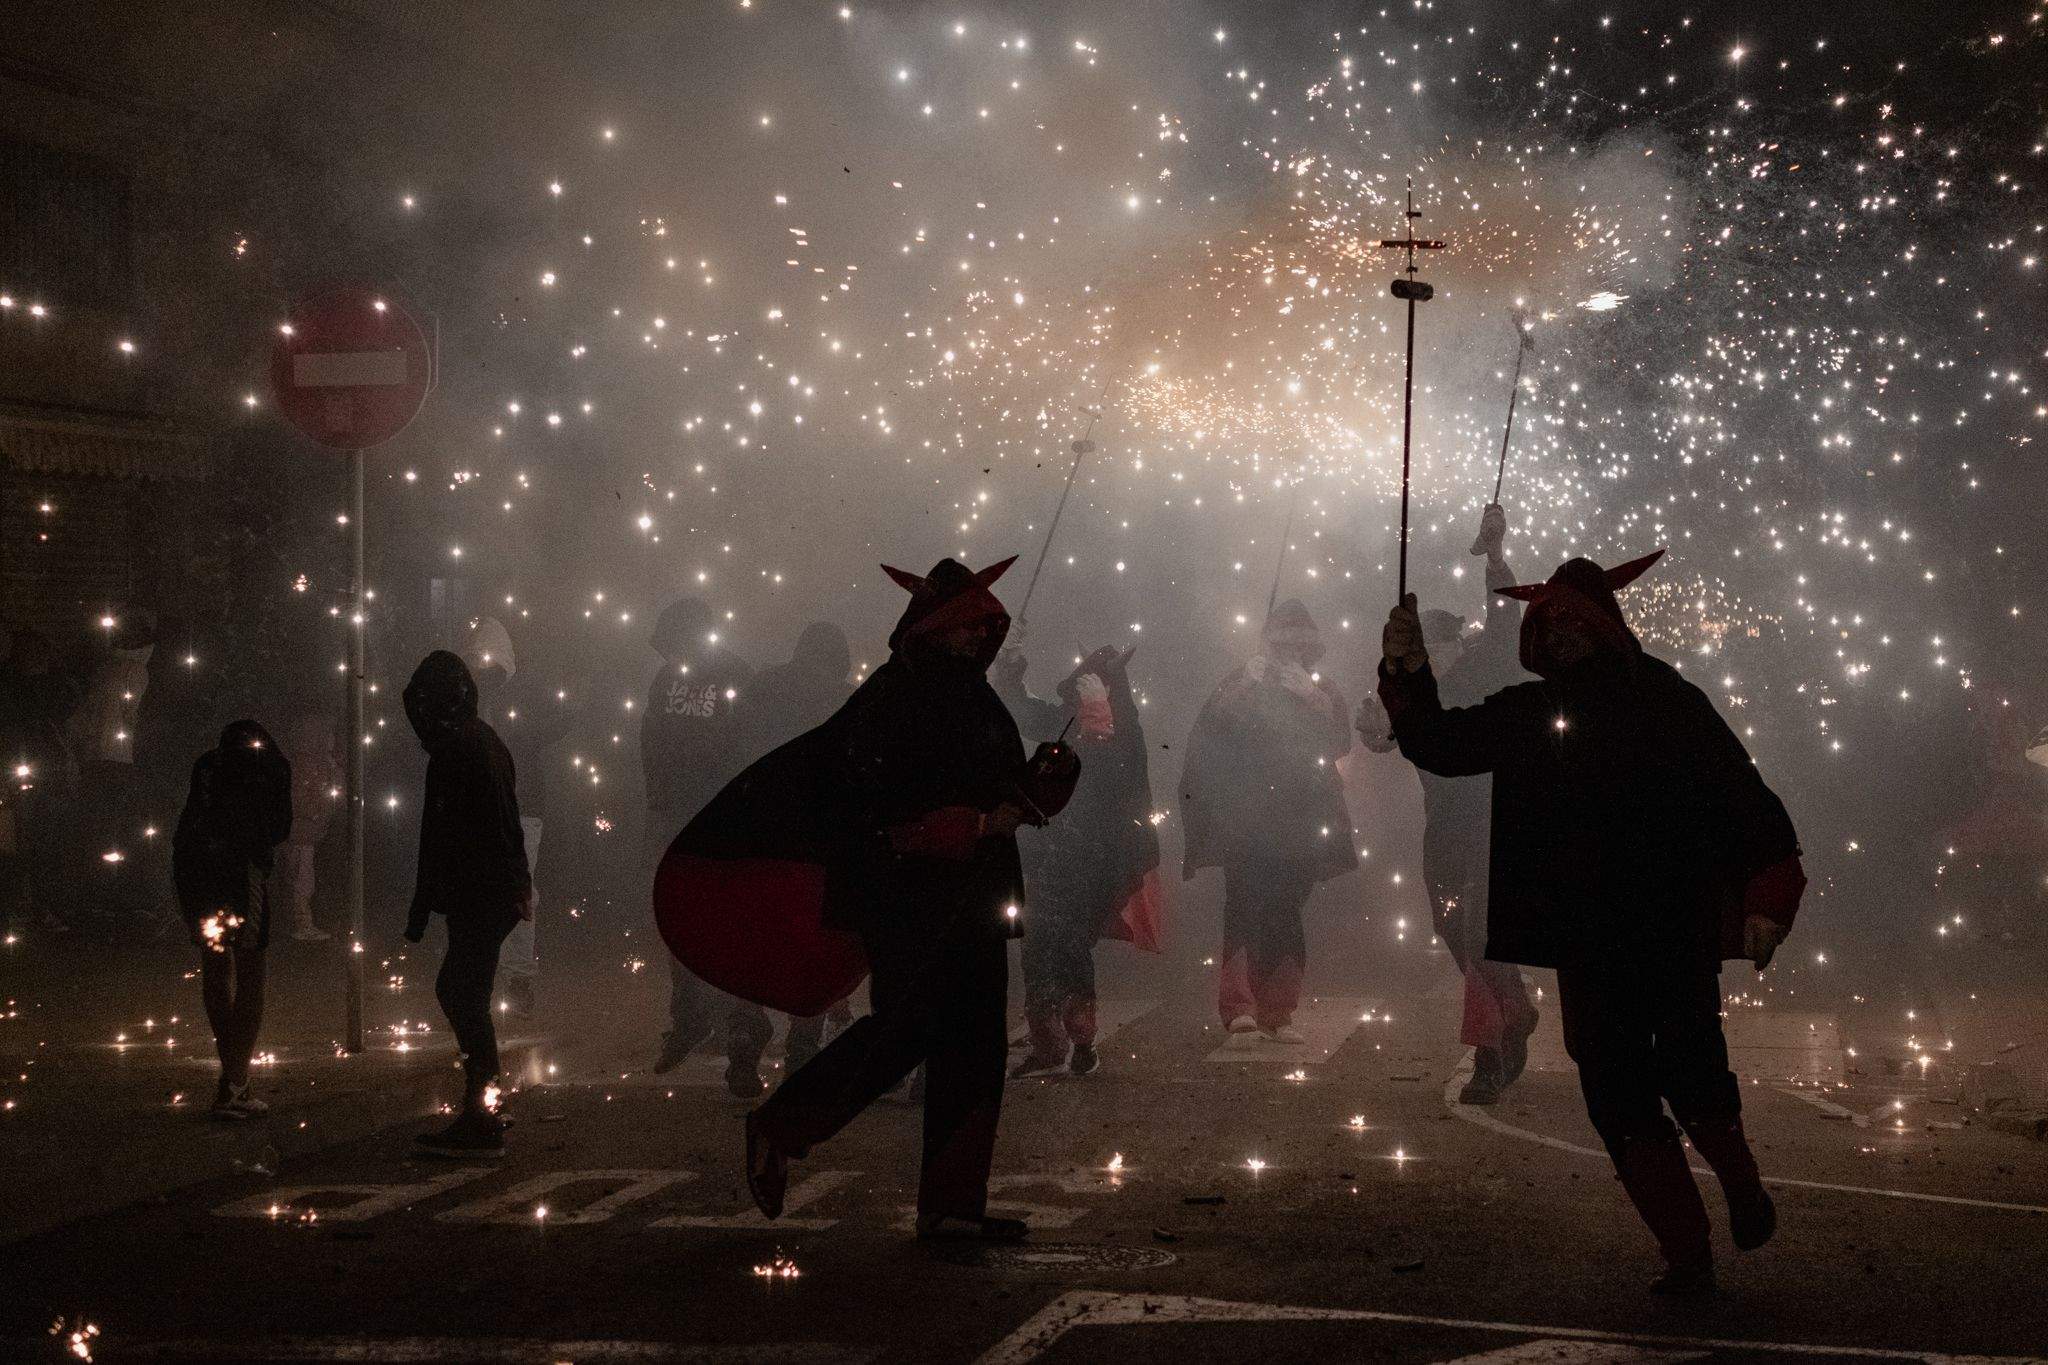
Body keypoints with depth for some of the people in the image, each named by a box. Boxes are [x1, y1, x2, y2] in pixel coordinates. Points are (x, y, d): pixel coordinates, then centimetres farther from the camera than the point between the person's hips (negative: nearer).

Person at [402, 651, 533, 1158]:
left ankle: (481, 1125, -7)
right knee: (460, 992, 17)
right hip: (505, 889, 10)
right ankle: (483, 1107, 23)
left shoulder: (451, 750, -15)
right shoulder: (488, 741, 15)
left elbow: (439, 838, -18)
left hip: (477, 897, -10)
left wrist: (419, 912, -16)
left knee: (463, 995, -7)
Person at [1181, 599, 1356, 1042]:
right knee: (1244, 905, -15)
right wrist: (1246, 686, -12)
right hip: (1245, 821, -3)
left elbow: (1339, 744, 3)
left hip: (1298, 826, 3)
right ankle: (1238, 1006, -22)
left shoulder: (1324, 693, 16)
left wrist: (1312, 699, -5)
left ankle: (1277, 1013, 4)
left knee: (1285, 915, 2)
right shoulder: (1238, 686, 5)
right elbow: (1212, 731, -5)